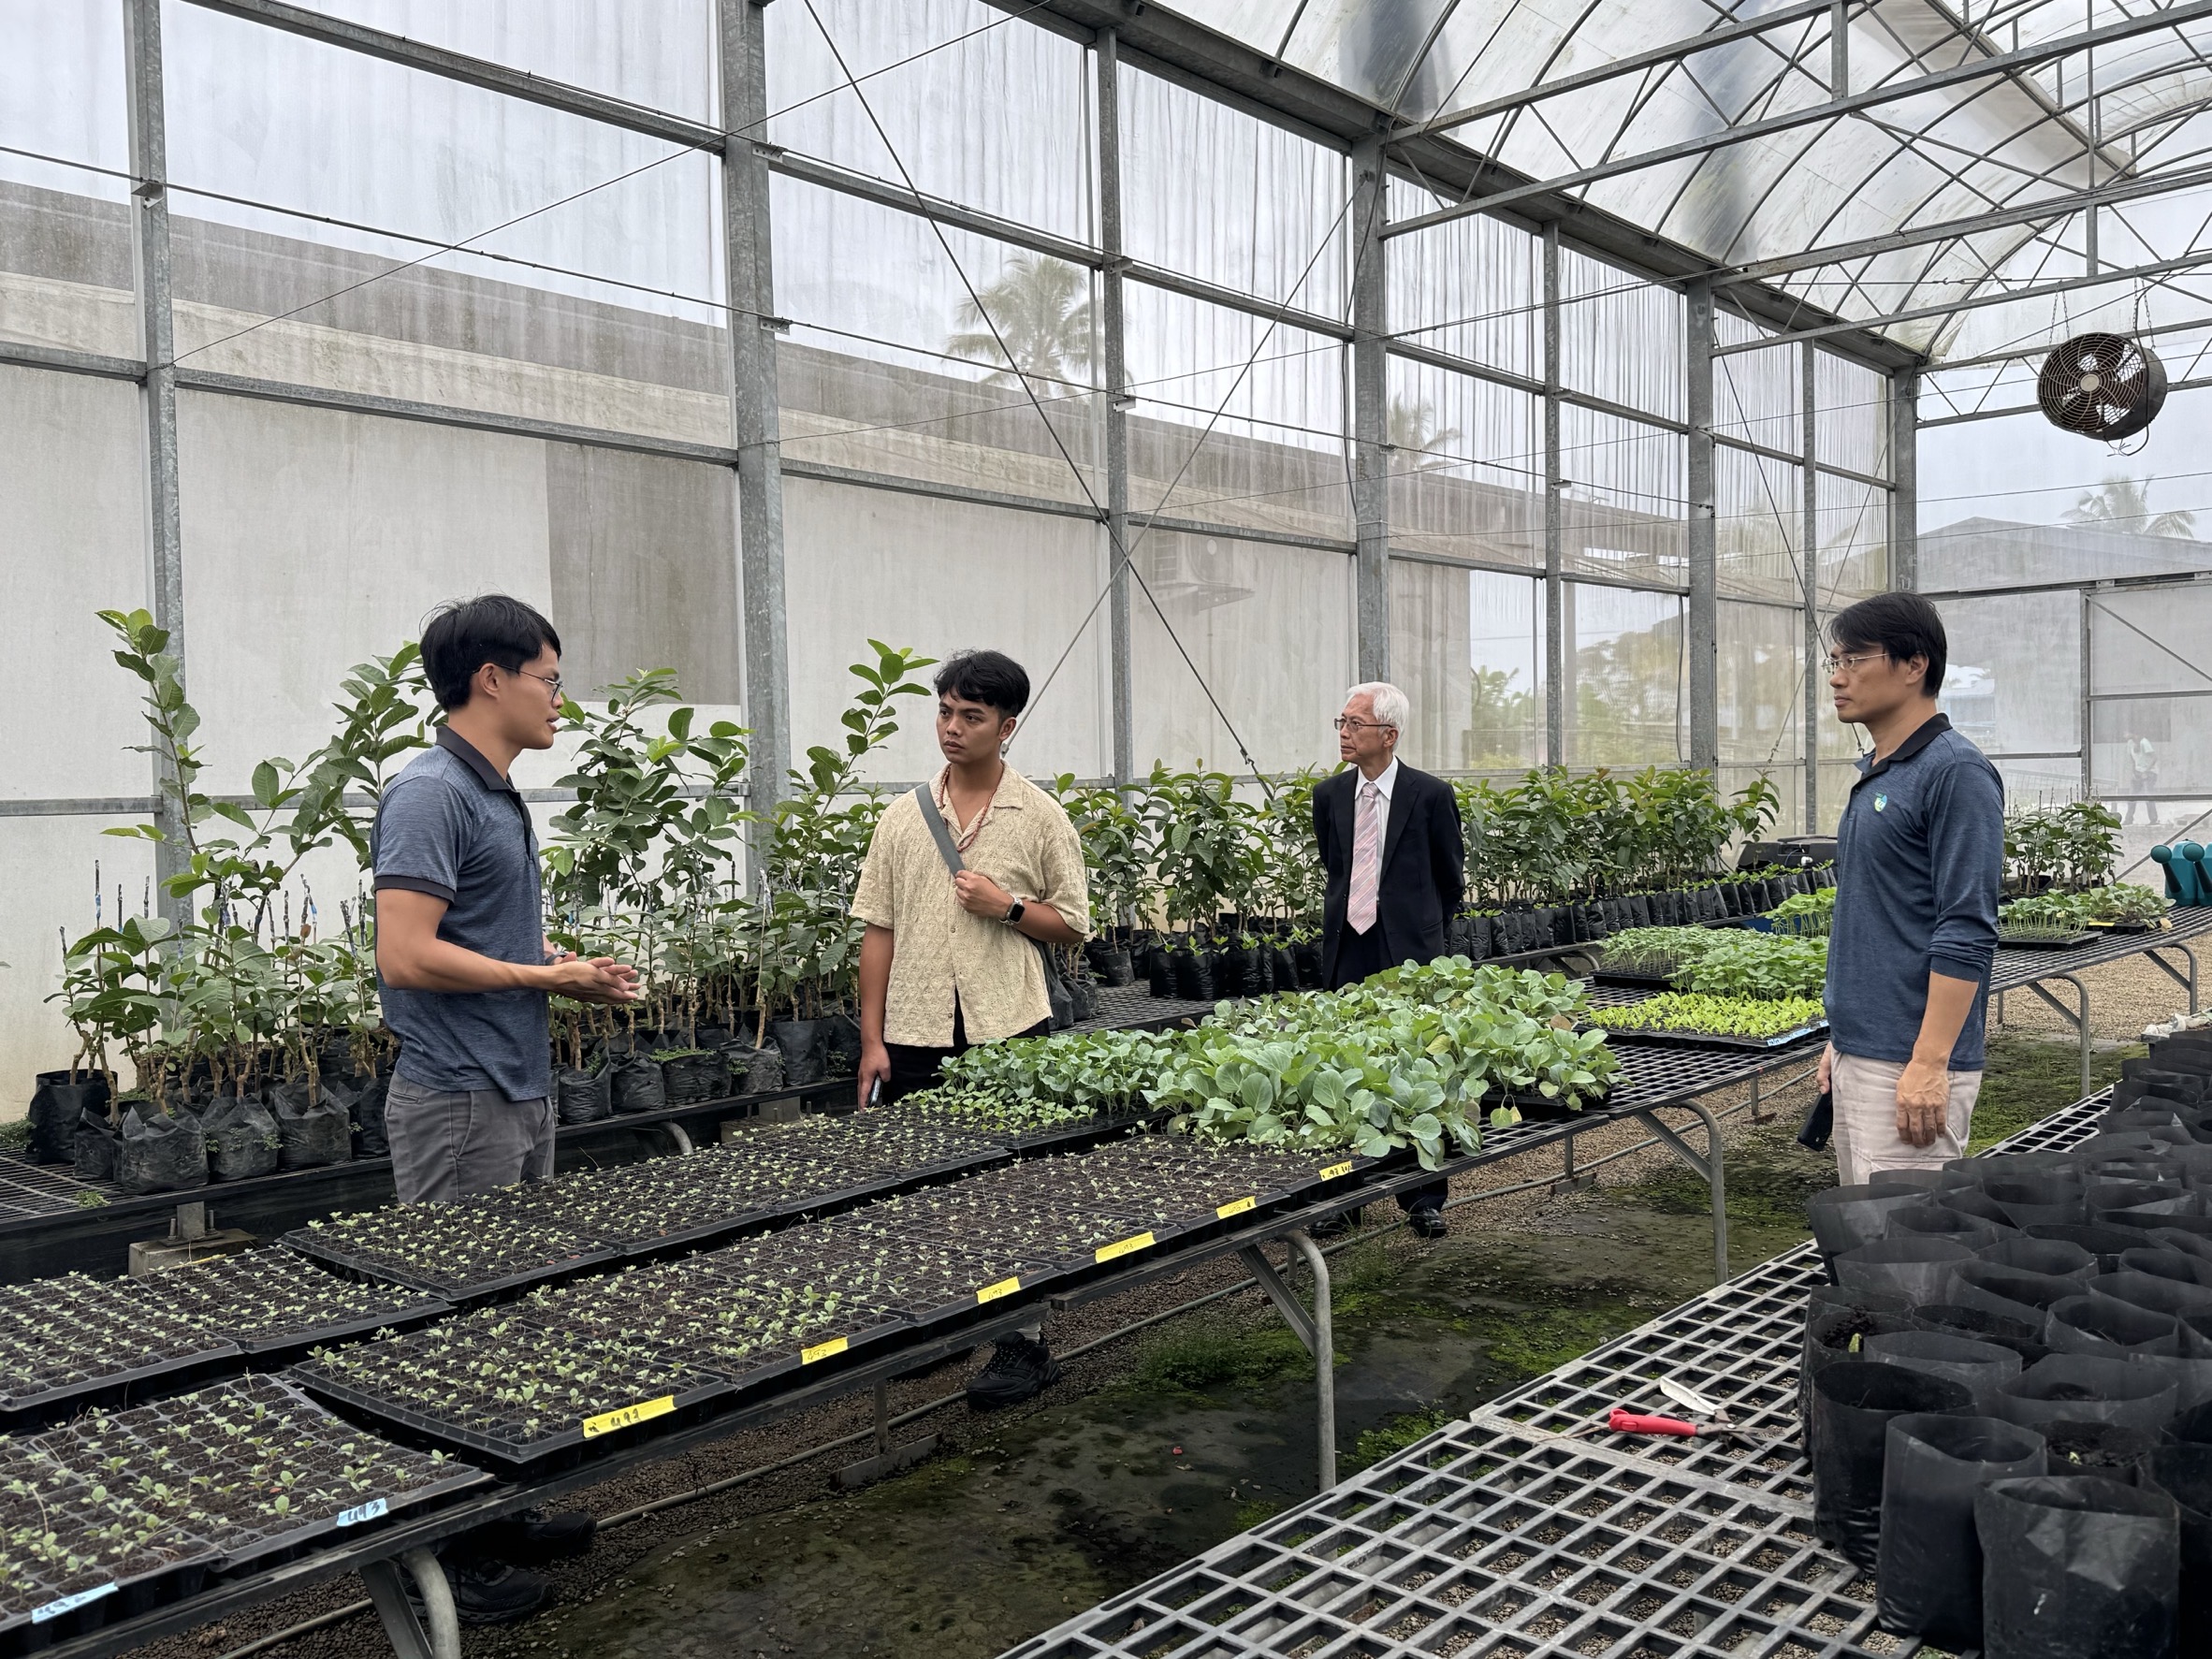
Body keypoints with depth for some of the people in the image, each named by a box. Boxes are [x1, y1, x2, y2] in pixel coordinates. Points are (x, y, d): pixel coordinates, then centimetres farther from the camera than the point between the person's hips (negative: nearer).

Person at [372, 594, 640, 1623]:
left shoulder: (499, 796, 13)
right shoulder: (431, 795, -17)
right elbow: (406, 957, -23)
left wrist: (571, 966, 7)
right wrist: (547, 979, -15)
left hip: (519, 1092, 10)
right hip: (459, 1102, -10)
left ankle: (500, 1510, 30)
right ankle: (442, 1550, 13)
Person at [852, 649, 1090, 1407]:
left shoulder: (1040, 817, 1)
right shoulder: (903, 816, 7)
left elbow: (1072, 924, 6)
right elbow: (879, 930, 7)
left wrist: (1008, 907, -13)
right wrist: (872, 1038, 3)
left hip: (1008, 1031, -2)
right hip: (916, 1032, 3)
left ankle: (1025, 1342, 12)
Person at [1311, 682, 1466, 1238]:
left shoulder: (1430, 795, -4)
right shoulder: (1328, 795, 7)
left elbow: (1451, 878, 9)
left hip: (1410, 951, -3)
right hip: (1346, 950, 3)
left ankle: (1423, 1198, 14)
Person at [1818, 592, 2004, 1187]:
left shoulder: (1956, 772, -13)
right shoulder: (1873, 775, 16)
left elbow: (1967, 932, -19)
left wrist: (1929, 1064, -22)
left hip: (1911, 1067, -9)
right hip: (1858, 1057, 9)